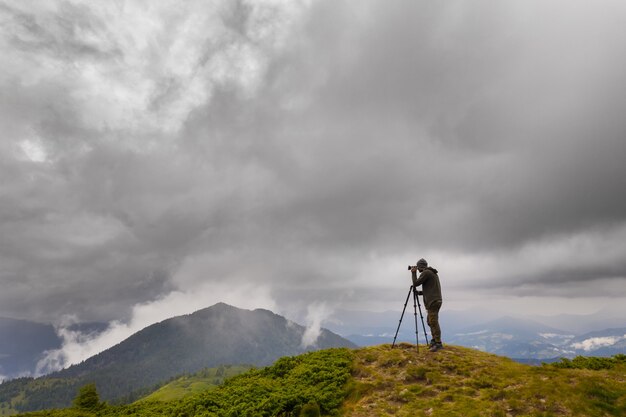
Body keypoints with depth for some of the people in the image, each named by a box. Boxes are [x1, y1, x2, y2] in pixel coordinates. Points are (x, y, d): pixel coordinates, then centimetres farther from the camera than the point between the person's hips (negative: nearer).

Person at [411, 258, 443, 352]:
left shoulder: (426, 273, -9)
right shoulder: (433, 273, 21)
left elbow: (416, 283, -10)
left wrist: (413, 273, 1)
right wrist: (420, 292, 26)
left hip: (433, 302, -10)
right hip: (436, 301, 10)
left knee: (433, 322, -10)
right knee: (430, 321, 15)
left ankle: (438, 343, -10)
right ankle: (434, 340, 17)